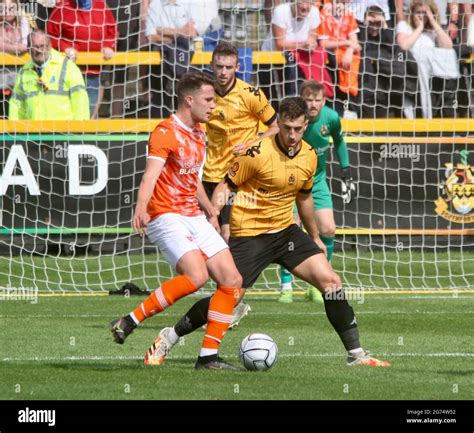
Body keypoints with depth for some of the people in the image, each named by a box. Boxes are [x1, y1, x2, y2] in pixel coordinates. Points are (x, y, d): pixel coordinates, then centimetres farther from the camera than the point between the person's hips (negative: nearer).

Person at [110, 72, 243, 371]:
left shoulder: (199, 134, 16)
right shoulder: (166, 133, -12)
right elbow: (151, 174, -27)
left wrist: (211, 211, 38)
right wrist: (141, 208, -44)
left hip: (194, 218, 9)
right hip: (166, 217, -9)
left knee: (232, 280, -2)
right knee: (197, 275, -28)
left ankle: (209, 356, 2)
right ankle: (129, 322, -16)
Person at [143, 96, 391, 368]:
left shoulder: (309, 157, 1)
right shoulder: (258, 153, -17)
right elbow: (225, 187, -8)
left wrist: (315, 237, 28)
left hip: (286, 231, 5)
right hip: (250, 234, -5)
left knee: (331, 281, -8)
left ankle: (356, 354, -1)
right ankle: (169, 338, 14)